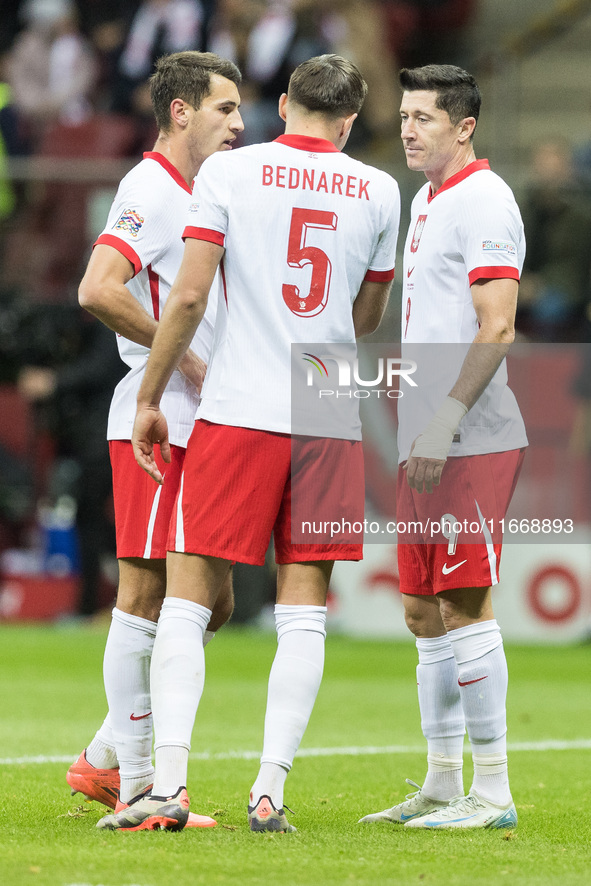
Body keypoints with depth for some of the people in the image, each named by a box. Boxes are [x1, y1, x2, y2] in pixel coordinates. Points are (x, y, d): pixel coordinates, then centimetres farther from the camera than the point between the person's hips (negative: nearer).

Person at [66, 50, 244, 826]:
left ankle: (107, 759, 16)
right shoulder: (151, 191, -11)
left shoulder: (196, 197, 19)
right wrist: (189, 360, -18)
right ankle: (136, 788, -2)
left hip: (198, 427, 10)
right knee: (146, 594, -6)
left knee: (208, 601, 10)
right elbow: (98, 290, -24)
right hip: (156, 423, -10)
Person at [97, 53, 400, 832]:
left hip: (238, 413, -2)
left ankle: (169, 785, -8)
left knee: (186, 601, 2)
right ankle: (270, 791, 0)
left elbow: (189, 294, -6)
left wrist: (150, 398, 3)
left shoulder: (228, 172, -1)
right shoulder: (377, 192, 6)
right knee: (303, 614, 5)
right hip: (331, 419, 2)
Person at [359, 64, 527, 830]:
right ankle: (441, 785, 18)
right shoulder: (426, 201, 18)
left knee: (464, 606, -9)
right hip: (428, 443, 10)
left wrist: (445, 421, -21)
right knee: (424, 611, 11)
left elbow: (496, 329, -18)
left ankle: (491, 793, -6)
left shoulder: (483, 200, -10)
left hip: (471, 443, -10)